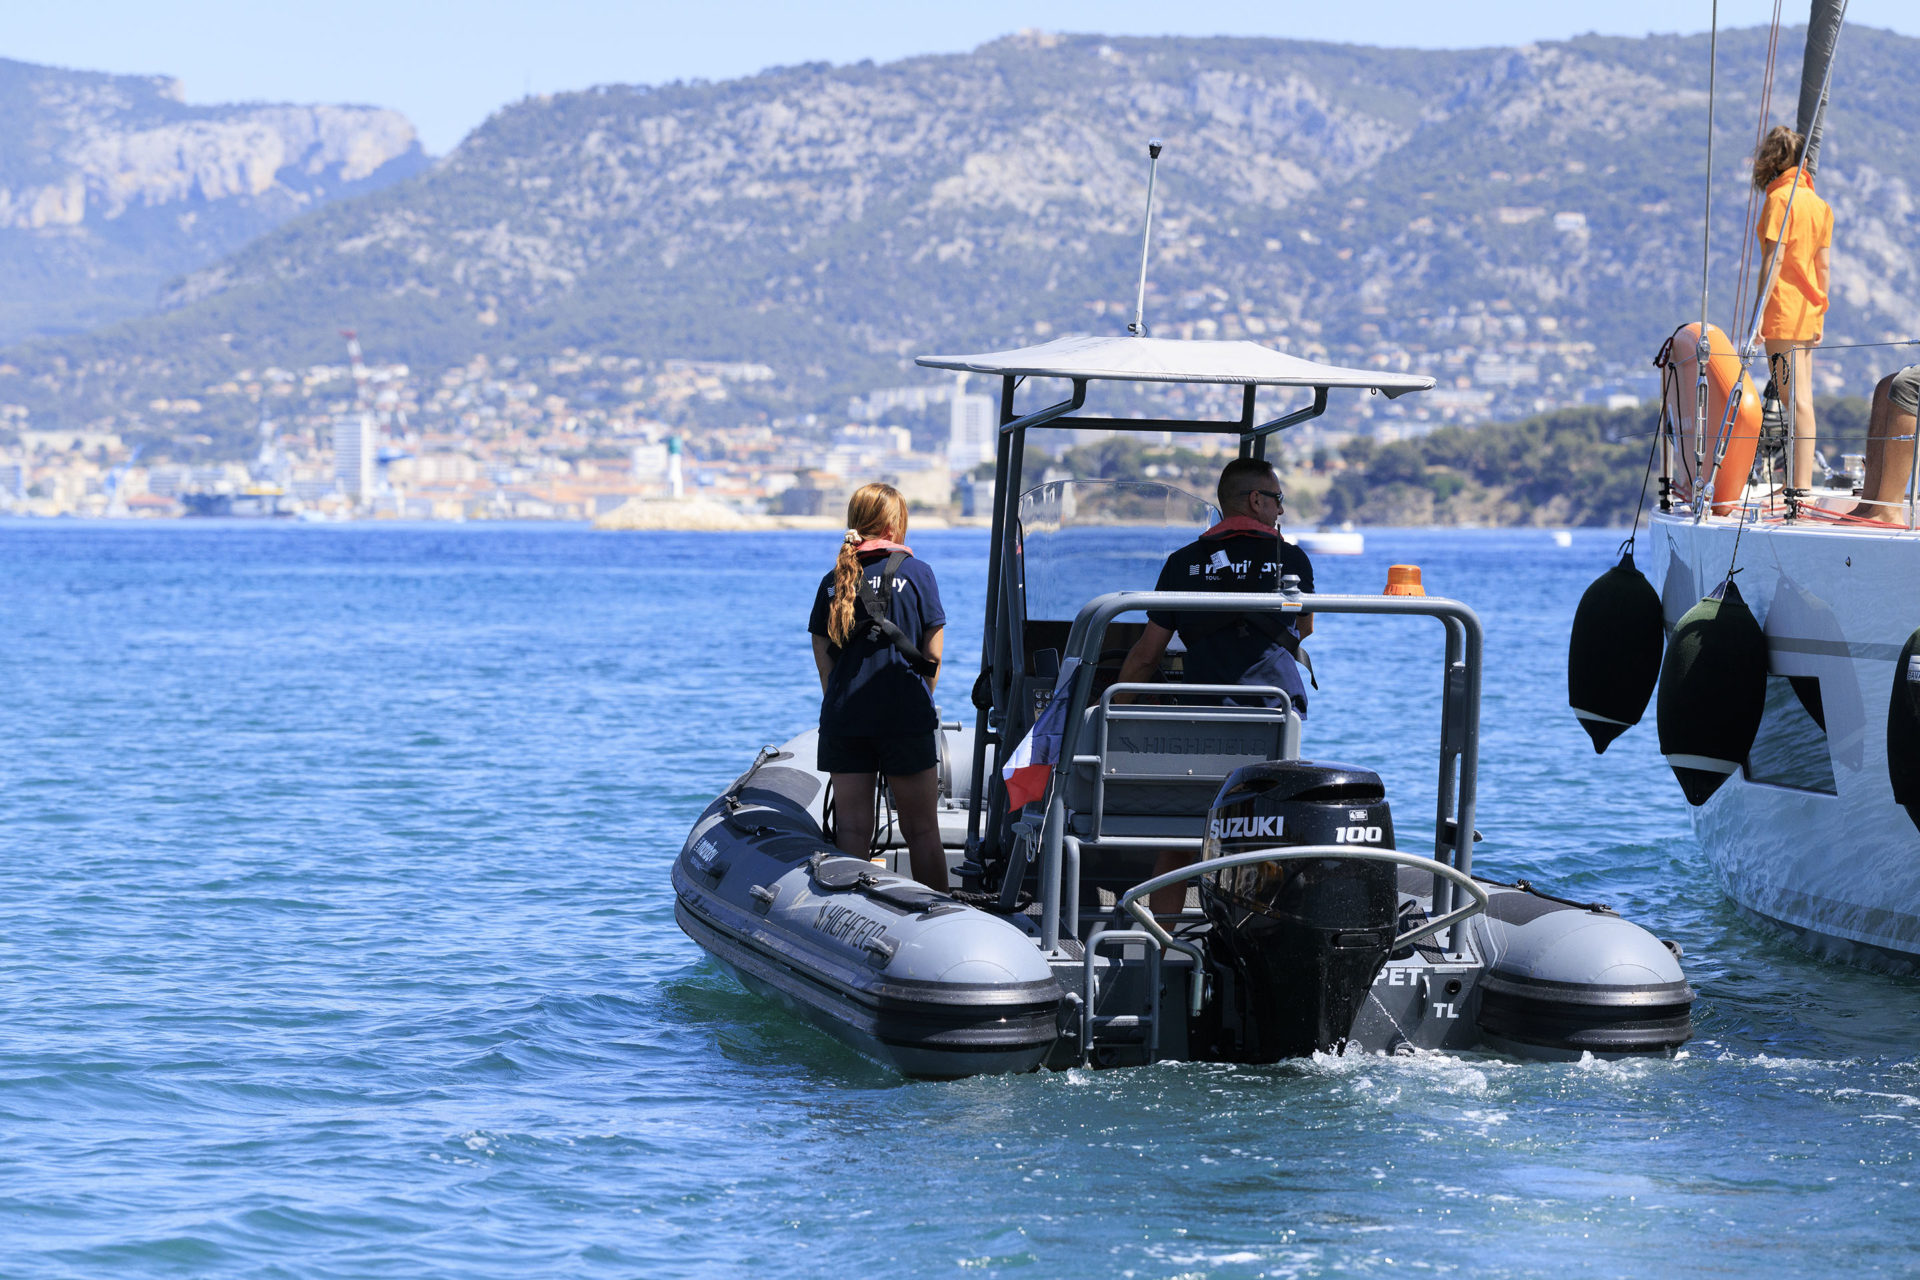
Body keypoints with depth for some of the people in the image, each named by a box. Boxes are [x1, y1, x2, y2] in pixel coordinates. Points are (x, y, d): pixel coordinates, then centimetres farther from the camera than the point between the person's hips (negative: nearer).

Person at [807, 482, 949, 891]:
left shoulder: (834, 581, 7)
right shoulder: (916, 573, -2)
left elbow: (823, 661, 6)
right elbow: (933, 657, 0)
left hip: (843, 719, 3)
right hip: (906, 719, -3)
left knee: (852, 830, 5)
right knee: (922, 828, 5)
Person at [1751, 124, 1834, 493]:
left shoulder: (1779, 199, -10)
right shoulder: (1819, 204, 12)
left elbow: (1774, 259, -16)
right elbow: (1824, 264, 13)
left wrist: (1759, 310, -16)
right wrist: (1819, 315, 17)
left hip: (1783, 310, -8)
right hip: (1808, 312, 8)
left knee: (1794, 400, -9)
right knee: (1800, 397, 12)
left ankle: (1800, 487, -11)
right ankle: (1800, 482, 15)